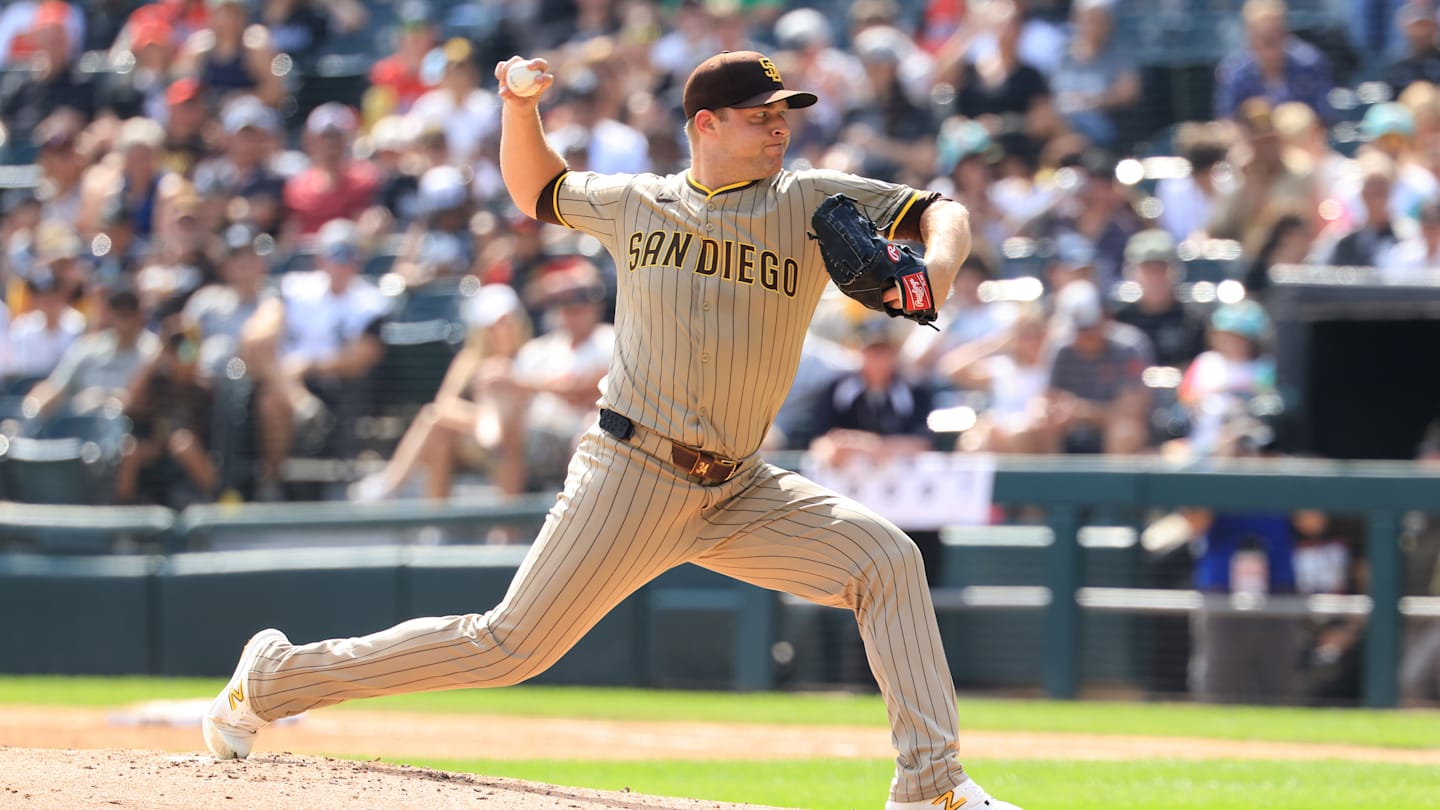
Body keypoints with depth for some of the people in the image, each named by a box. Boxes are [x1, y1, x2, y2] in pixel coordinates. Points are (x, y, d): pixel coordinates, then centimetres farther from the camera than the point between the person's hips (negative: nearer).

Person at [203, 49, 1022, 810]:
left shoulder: (812, 203, 3)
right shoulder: (634, 203, 5)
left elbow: (944, 213, 0)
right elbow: (538, 190, 24)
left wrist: (936, 263, -22)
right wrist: (521, 106, 6)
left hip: (739, 491, 3)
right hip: (633, 476, -3)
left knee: (887, 559, -14)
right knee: (509, 644, -6)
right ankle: (275, 677, 7)